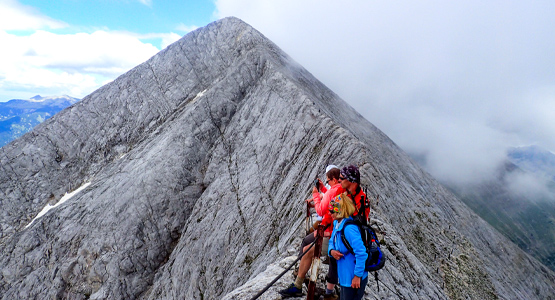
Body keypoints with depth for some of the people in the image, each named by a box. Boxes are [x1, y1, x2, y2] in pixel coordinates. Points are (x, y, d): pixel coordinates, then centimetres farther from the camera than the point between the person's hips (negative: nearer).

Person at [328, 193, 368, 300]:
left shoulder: (349, 228, -28)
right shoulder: (337, 224, 1)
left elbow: (361, 253, -29)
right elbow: (332, 242, 13)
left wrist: (357, 276, -22)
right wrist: (331, 251, -10)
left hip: (354, 279, -9)